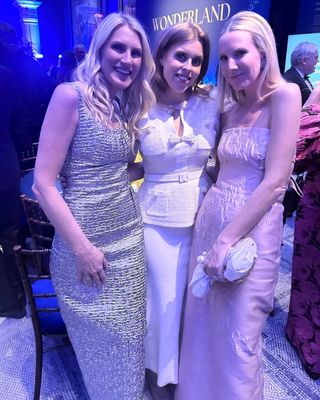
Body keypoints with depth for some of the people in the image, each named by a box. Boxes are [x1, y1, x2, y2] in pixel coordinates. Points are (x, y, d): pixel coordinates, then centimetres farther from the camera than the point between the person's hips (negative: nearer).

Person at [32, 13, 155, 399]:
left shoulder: (126, 107, 9)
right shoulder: (71, 95, -12)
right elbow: (43, 183, -16)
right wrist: (82, 248, -16)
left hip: (130, 237, 7)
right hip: (86, 240, -6)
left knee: (126, 335, 22)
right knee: (101, 340, 16)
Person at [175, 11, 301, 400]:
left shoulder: (284, 95, -10)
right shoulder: (229, 107, 11)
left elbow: (275, 182, -18)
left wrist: (227, 240, -18)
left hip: (251, 232, -6)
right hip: (209, 221, 6)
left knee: (237, 338, 11)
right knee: (203, 325, 19)